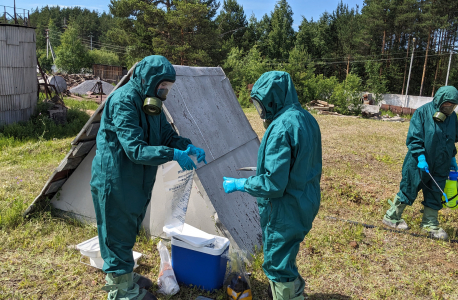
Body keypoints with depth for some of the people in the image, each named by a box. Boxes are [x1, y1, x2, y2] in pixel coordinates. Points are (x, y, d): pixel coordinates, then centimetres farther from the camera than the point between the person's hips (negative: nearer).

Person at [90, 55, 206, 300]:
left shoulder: (151, 101, 5)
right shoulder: (123, 101, -23)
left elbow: (167, 135, 9)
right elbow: (134, 149, -31)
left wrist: (188, 147, -9)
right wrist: (173, 154, -35)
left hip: (136, 180, 9)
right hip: (114, 180, -9)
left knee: (128, 229, 21)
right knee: (118, 233, 6)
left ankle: (122, 275, 40)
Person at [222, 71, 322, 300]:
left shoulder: (281, 128, -25)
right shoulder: (307, 119, 3)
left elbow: (273, 183, -26)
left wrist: (238, 184, -13)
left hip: (285, 210, -9)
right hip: (305, 203, 9)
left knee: (278, 263, 11)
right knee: (285, 256, 28)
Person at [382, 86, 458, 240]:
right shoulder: (423, 112, -13)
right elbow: (413, 138, -16)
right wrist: (420, 157, -23)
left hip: (440, 166, 6)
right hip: (419, 164, -5)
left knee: (435, 196, 12)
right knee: (408, 191, 4)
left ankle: (430, 224, 27)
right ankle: (391, 217, 20)